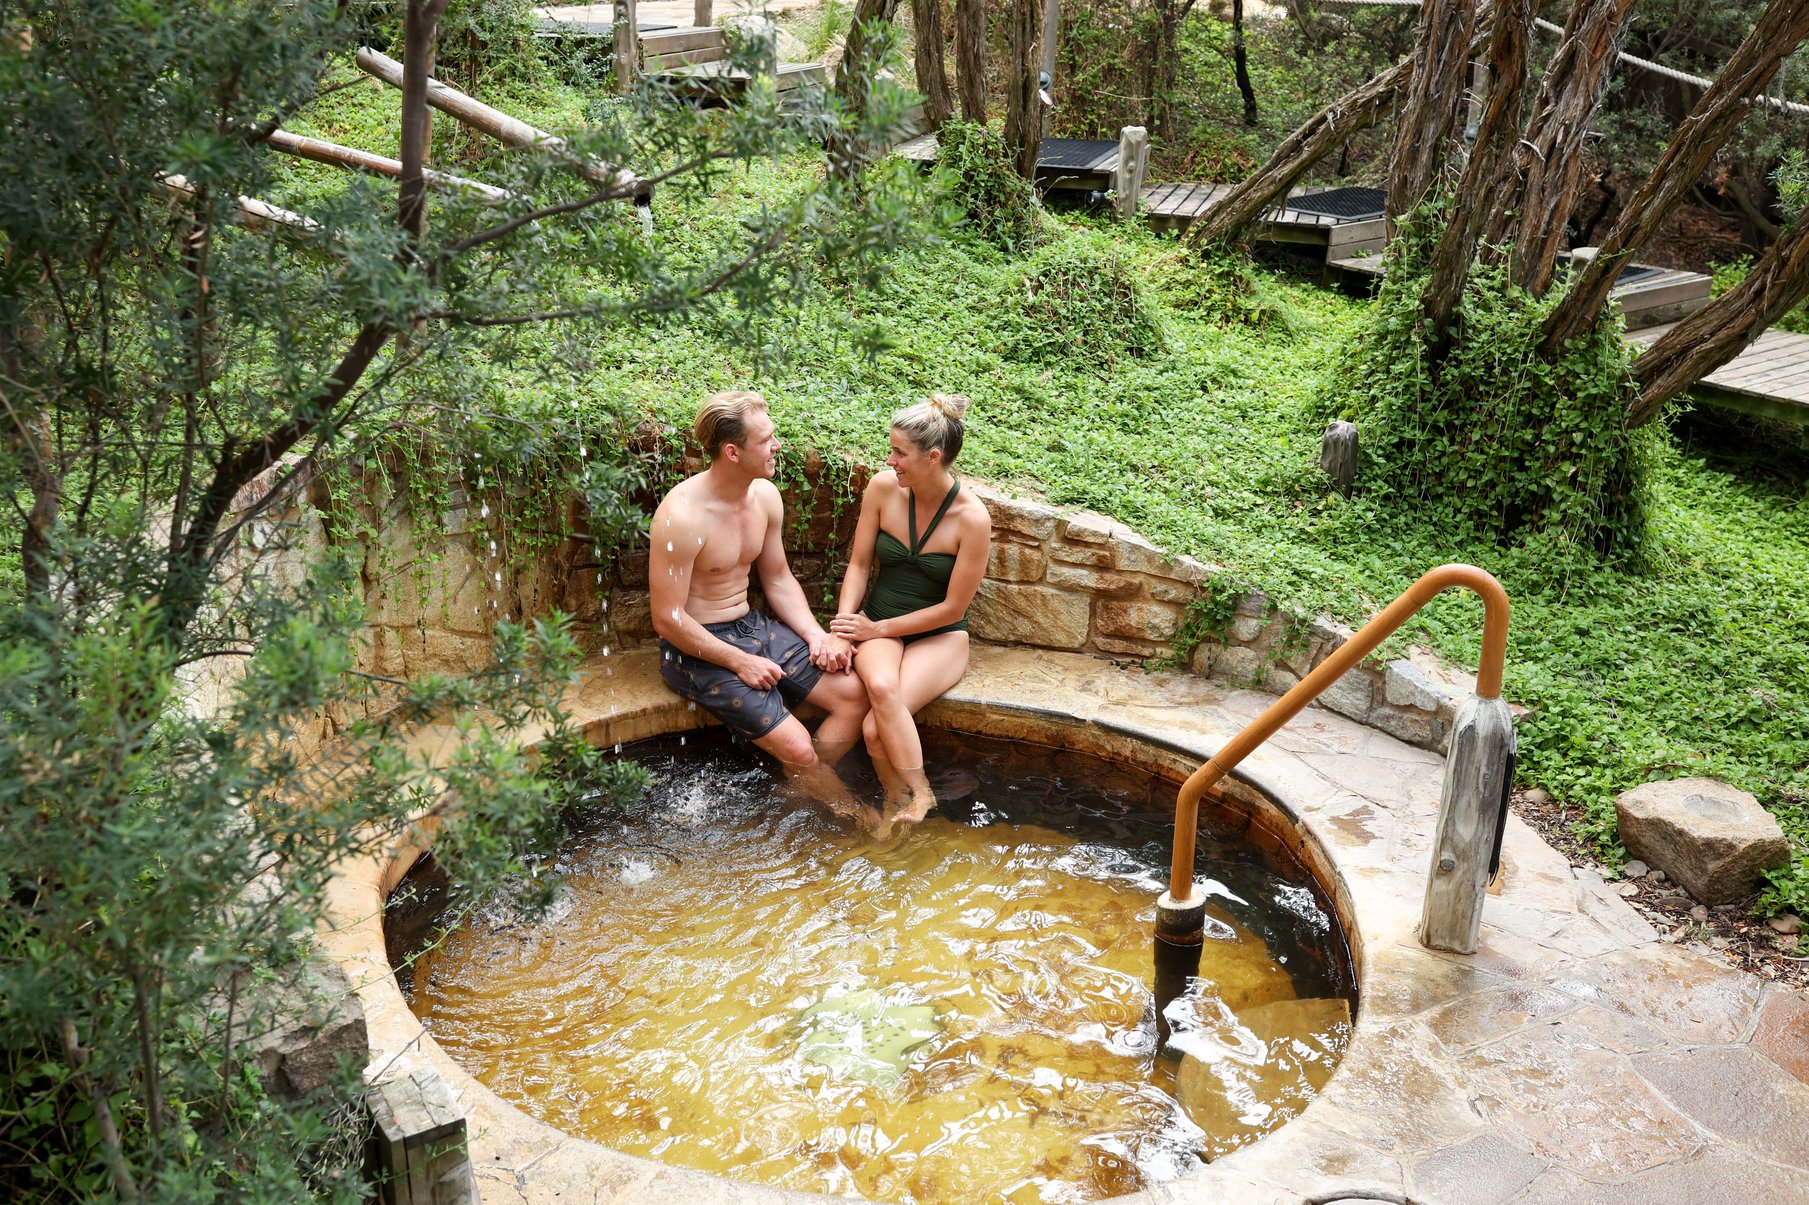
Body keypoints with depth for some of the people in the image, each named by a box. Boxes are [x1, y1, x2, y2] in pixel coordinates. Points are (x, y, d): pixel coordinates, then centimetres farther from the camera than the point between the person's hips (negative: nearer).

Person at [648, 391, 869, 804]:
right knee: (797, 748, -17)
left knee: (854, 694, -5)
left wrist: (817, 636, -2)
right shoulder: (681, 517, -24)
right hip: (699, 648, -8)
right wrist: (740, 662, -18)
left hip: (753, 627, 8)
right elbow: (667, 619, -20)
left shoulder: (765, 496, 0)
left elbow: (778, 580, 12)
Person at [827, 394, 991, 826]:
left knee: (876, 729, -30)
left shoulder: (972, 517, -18)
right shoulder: (883, 487, -7)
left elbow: (953, 608, -12)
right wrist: (845, 624, -11)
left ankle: (903, 804, -8)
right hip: (879, 628, 3)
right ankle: (919, 795, -19)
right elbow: (859, 564, 3)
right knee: (881, 687, -33)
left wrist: (878, 629, -11)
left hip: (939, 636, -3)